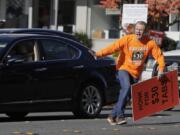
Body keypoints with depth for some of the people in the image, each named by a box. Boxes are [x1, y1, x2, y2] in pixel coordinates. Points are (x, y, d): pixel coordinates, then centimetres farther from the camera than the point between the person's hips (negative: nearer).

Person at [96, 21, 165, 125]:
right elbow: (113, 47, -24)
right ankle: (120, 115, -23)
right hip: (124, 69, -4)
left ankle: (113, 116, 18)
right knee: (126, 87, -28)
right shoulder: (127, 39, -15)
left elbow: (159, 55, -2)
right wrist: (99, 54, -38)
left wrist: (161, 69, -17)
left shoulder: (150, 43, -7)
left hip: (136, 73, 4)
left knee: (127, 96, 4)